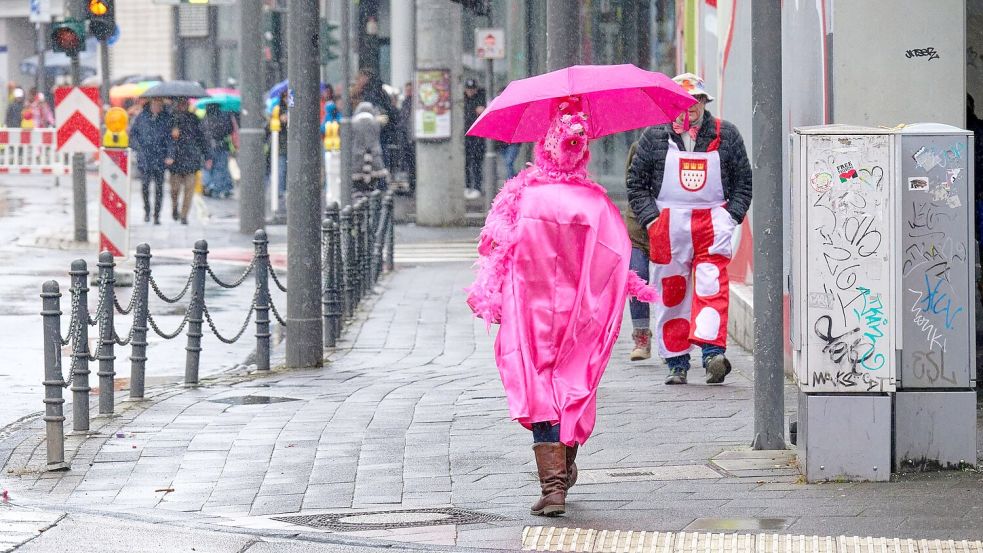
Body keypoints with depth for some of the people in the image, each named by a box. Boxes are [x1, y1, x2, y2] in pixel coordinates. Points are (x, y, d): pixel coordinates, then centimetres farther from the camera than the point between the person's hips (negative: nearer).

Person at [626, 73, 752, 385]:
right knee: (671, 290, 1)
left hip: (713, 221, -1)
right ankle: (676, 362, 7)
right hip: (668, 224, 1)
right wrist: (650, 218, -2)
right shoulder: (654, 137, 8)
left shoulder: (725, 135, 9)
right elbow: (636, 183, 10)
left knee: (711, 285, -16)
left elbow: (744, 181, 14)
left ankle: (712, 351, -24)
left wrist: (732, 215, 0)